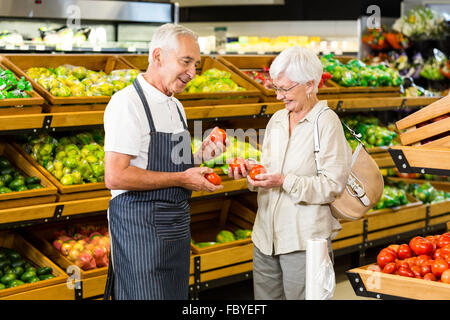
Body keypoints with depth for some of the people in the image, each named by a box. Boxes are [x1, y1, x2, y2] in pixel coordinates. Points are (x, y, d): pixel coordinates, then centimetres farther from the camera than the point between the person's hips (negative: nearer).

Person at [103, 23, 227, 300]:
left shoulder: (176, 107, 14)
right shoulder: (127, 103, -14)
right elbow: (115, 177, -22)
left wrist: (200, 155, 2)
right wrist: (181, 179, -18)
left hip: (177, 225, 9)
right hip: (140, 226, -9)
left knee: (177, 295, 14)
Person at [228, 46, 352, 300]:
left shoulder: (327, 122, -9)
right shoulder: (277, 119, 12)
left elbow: (333, 185, -13)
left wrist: (285, 182, -20)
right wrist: (253, 169, 0)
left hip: (304, 240, -7)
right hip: (266, 235, 7)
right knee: (265, 297, 12)